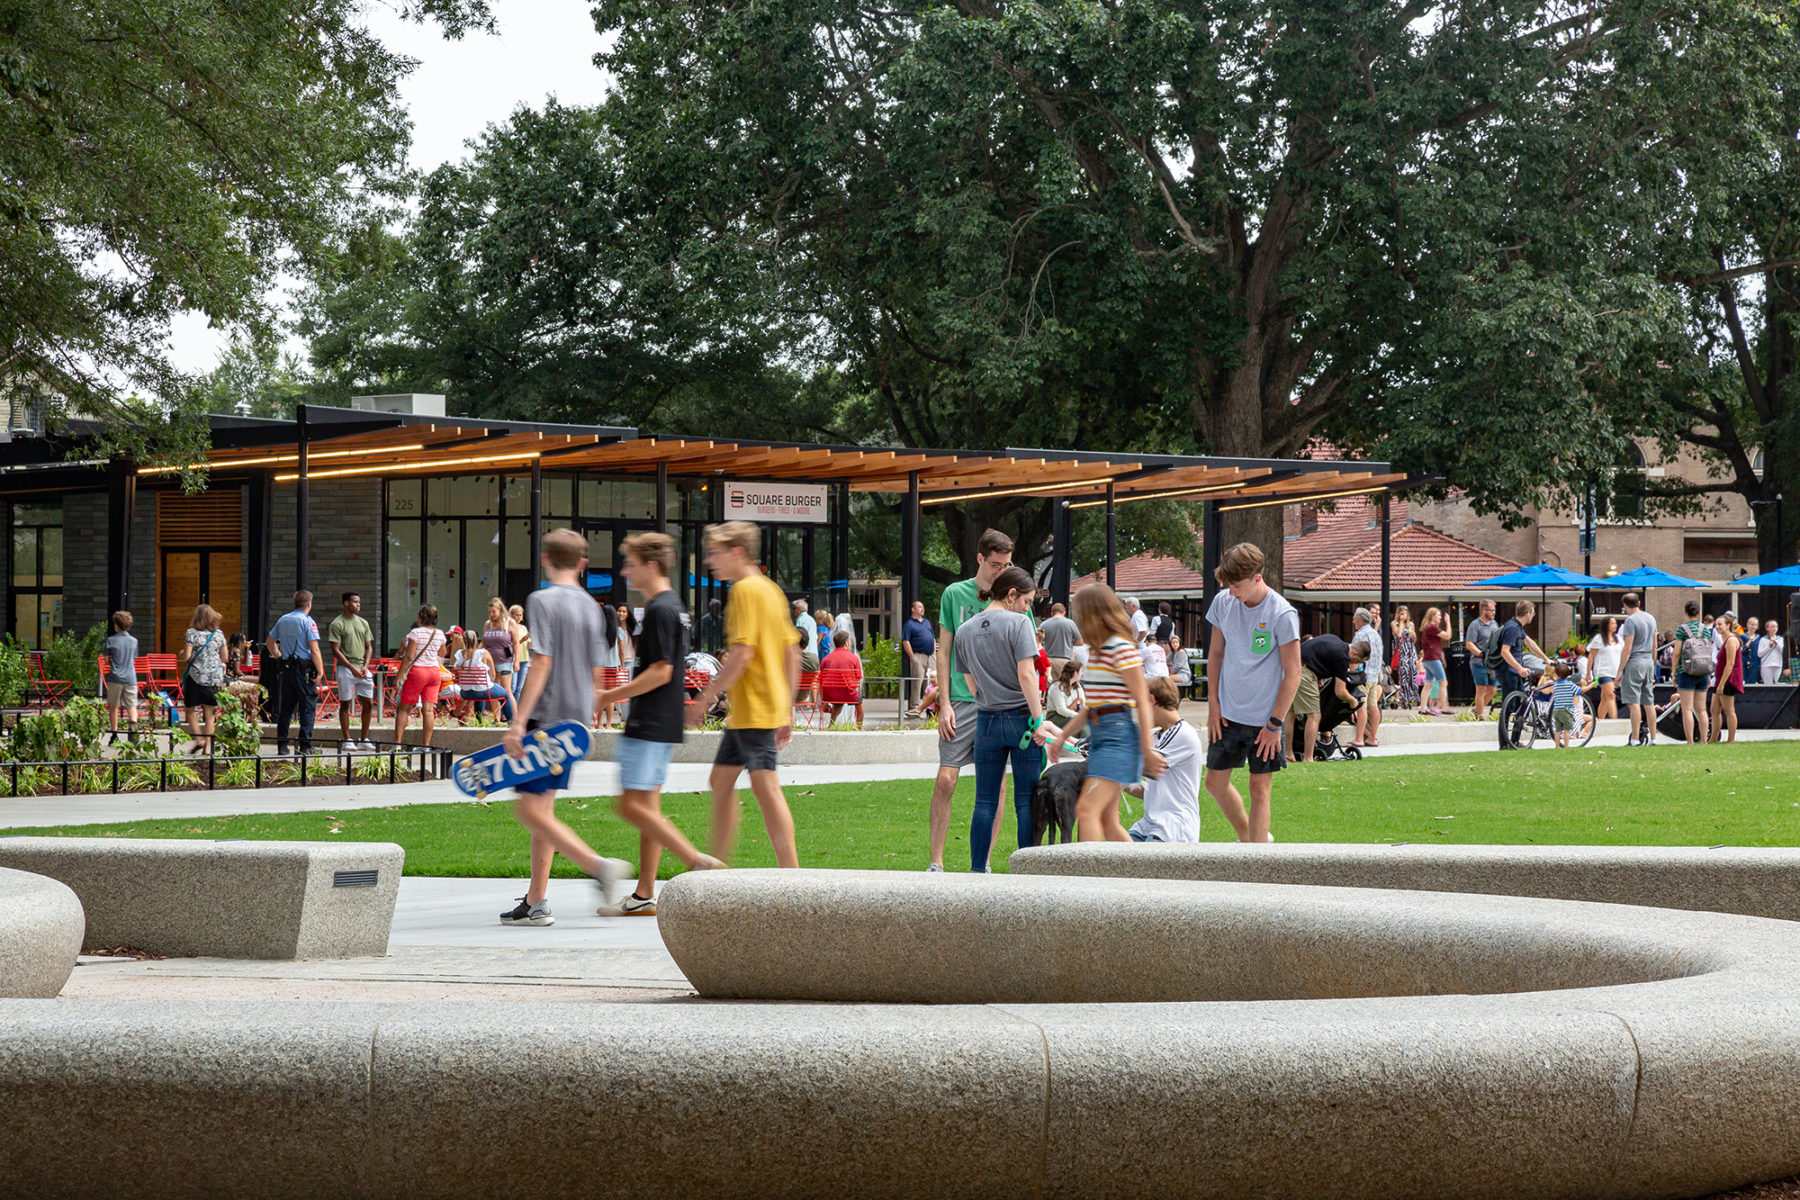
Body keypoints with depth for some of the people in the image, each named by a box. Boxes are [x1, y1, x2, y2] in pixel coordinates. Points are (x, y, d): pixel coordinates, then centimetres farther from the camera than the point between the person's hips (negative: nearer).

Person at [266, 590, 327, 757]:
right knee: (307, 707, -1)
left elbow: (271, 641, 21)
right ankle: (306, 746, -6)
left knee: (285, 707, 10)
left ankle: (281, 745, 9)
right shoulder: (308, 622, -9)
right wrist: (320, 671, -11)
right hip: (304, 670, -6)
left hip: (285, 668, 6)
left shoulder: (283, 620, 10)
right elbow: (314, 649, -15)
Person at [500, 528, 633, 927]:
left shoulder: (543, 600, -10)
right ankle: (535, 903, 12)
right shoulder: (591, 607, 12)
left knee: (530, 810, -8)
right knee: (542, 807, 13)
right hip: (575, 721, 8)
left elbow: (542, 665, -17)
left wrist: (518, 722, -19)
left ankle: (598, 865, -22)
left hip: (546, 716, -8)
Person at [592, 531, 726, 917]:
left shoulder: (660, 610, -15)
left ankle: (698, 861, -14)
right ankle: (644, 895, 13)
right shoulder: (671, 605, 16)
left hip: (651, 725, -10)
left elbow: (660, 672, -20)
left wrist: (611, 696, -16)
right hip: (660, 725, 10)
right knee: (647, 806, 11)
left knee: (633, 805, -12)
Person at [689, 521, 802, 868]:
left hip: (754, 709, -10)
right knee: (721, 779, 15)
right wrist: (787, 712, 20)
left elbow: (742, 653, -20)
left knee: (765, 787, -10)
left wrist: (706, 697, -14)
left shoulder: (746, 590, -12)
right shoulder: (769, 588, 17)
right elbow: (792, 651, 18)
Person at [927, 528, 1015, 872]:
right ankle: (936, 862, 1)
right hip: (962, 699, -1)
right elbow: (944, 652, 6)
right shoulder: (955, 594, 5)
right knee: (946, 779, -7)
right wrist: (944, 703, -1)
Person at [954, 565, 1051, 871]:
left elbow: (972, 686, 12)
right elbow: (1026, 675, -16)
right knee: (1026, 802, 1)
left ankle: (978, 869, 6)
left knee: (985, 802, 8)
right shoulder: (1017, 623, -9)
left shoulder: (965, 631, 9)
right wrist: (1039, 720, -15)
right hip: (1021, 718, -4)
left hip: (986, 720, 4)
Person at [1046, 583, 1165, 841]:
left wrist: (1148, 749, -16)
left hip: (1119, 733, -9)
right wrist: (1063, 735, 23)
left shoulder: (1121, 648, -11)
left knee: (1087, 809, -18)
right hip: (1098, 733, 9)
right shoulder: (1095, 651, 17)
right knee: (1107, 820, 7)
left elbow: (1142, 701, -13)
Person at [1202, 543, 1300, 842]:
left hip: (1264, 717, -5)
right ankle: (1248, 837, 32)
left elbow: (1292, 674, -13)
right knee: (1215, 782, 10)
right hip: (1228, 713, 5)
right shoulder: (1223, 602, -1)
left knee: (1260, 787, -2)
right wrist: (1213, 703, 5)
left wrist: (1275, 724, -14)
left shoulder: (1283, 615, -17)